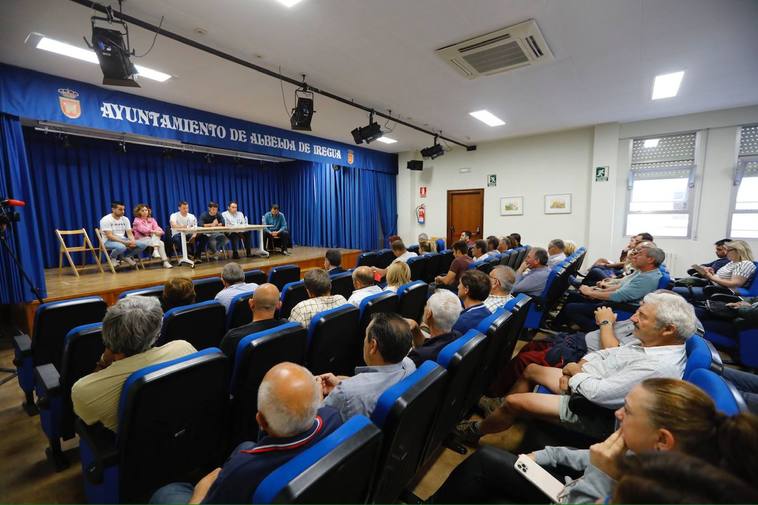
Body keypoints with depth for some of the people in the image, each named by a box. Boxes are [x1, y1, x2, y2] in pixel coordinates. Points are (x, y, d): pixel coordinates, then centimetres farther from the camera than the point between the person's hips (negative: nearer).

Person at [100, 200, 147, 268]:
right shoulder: (105, 220, -12)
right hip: (109, 241, -5)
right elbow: (109, 236, -19)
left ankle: (126, 256, 4)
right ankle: (113, 258, -5)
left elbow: (129, 233, 3)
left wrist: (133, 241, -20)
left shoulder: (125, 219, 7)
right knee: (121, 247, -41)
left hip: (123, 240, 5)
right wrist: (125, 242, -27)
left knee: (143, 244, -18)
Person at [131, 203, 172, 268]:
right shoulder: (137, 220, -2)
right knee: (160, 243, -28)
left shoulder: (151, 220, 13)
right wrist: (153, 231, -34)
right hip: (141, 239, -5)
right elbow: (142, 229, -19)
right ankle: (165, 261, -32)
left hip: (151, 238, 5)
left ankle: (155, 250, -35)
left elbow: (157, 228, -1)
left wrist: (159, 231, -26)